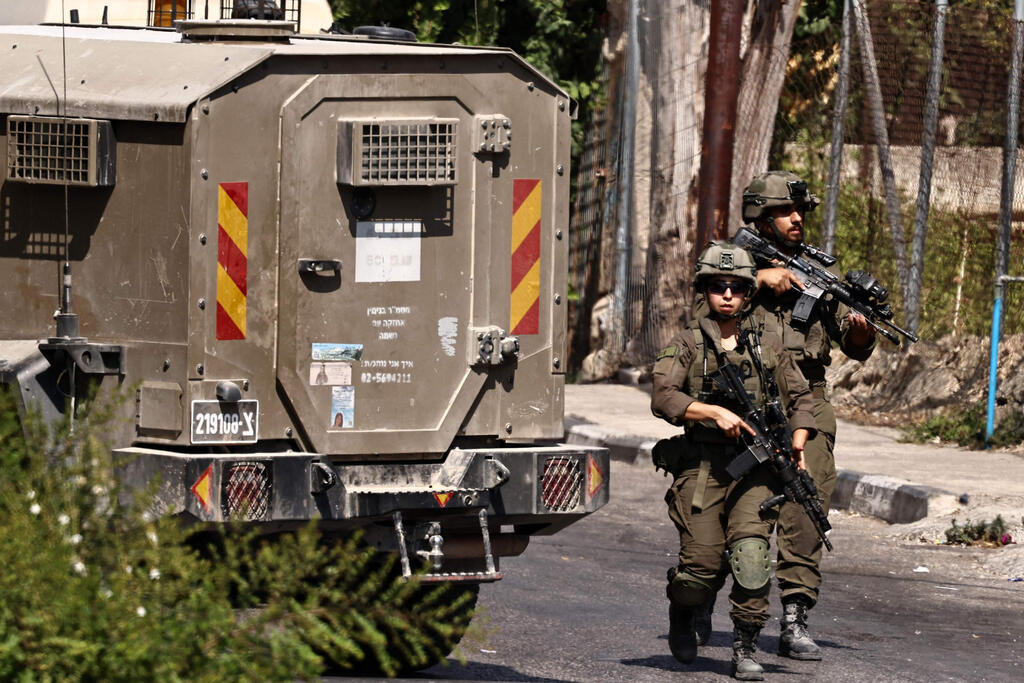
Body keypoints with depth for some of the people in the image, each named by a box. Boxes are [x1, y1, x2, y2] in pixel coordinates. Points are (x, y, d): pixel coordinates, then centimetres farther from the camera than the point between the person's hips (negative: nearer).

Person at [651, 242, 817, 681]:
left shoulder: (767, 346, 14)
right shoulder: (687, 344, 5)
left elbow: (801, 398, 20)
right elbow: (662, 398, -7)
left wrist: (797, 449, 6)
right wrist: (715, 412, -17)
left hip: (754, 467, 2)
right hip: (702, 466, -2)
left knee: (751, 550, -18)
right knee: (703, 563, -9)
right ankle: (683, 614, 25)